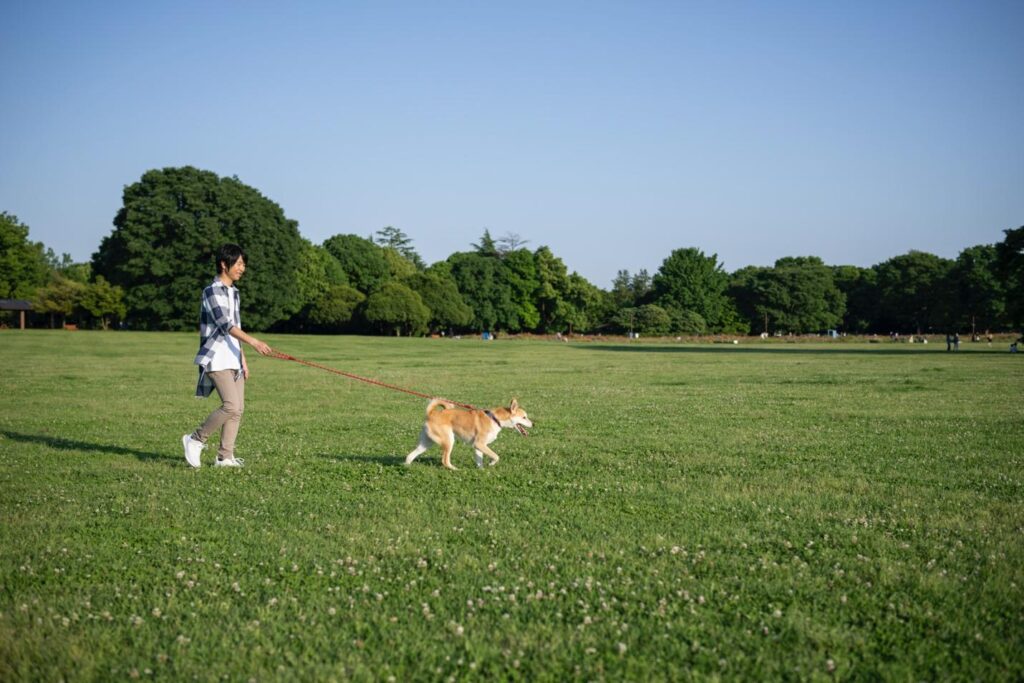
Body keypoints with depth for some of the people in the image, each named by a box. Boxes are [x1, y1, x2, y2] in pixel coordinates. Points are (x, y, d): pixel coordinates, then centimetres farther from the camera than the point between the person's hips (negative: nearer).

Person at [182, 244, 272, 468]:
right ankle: (196, 439, 0)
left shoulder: (234, 292, 17)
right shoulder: (212, 291, -11)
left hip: (233, 359, 9)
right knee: (231, 405, -17)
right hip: (216, 359, -8)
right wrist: (253, 341, -34)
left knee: (238, 409, 3)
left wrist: (243, 359, 19)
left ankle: (225, 456, 8)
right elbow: (224, 324, -23)